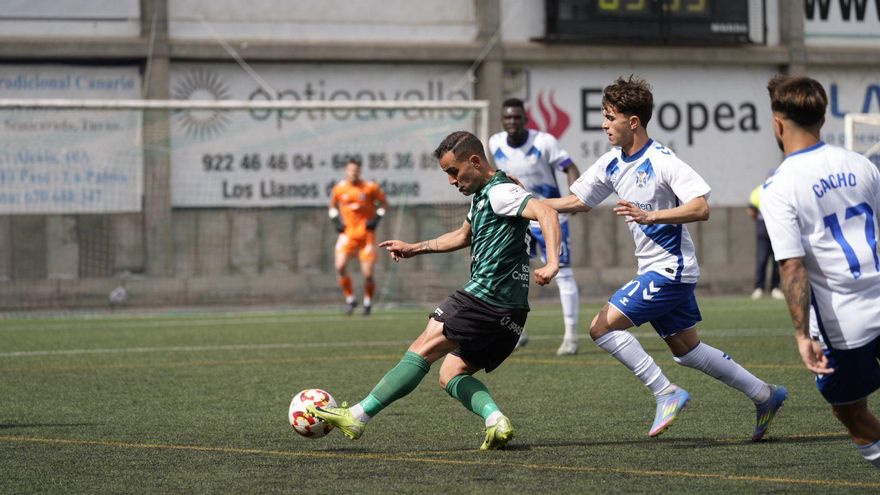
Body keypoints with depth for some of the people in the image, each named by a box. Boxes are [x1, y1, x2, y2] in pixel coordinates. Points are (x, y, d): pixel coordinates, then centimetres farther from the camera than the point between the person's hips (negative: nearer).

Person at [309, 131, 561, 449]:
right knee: (451, 375, 10)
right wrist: (415, 249, 38)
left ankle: (357, 417, -7)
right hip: (508, 314, 10)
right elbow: (463, 236, 39)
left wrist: (552, 263, -36)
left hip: (485, 297, -10)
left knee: (423, 349, -8)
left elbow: (546, 213, -25)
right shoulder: (482, 195, 21)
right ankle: (496, 420, -13)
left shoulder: (500, 192, -11)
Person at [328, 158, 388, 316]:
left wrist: (376, 219, -6)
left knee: (368, 274, -5)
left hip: (366, 234, -2)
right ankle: (350, 299, -2)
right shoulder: (339, 188, 2)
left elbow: (384, 203, 8)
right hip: (347, 233, 2)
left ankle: (368, 301, 21)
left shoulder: (370, 187, -4)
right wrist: (336, 221, 3)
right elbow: (332, 207, 19)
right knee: (340, 267, -19)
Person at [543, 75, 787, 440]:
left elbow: (701, 208, -25)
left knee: (602, 327, -14)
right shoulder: (612, 164, 7)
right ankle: (764, 395, 24)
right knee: (686, 350, 15)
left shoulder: (662, 161, -18)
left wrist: (649, 215, -32)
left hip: (670, 269, -9)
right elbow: (577, 201, 17)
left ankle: (667, 394, -9)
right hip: (655, 271, 9)